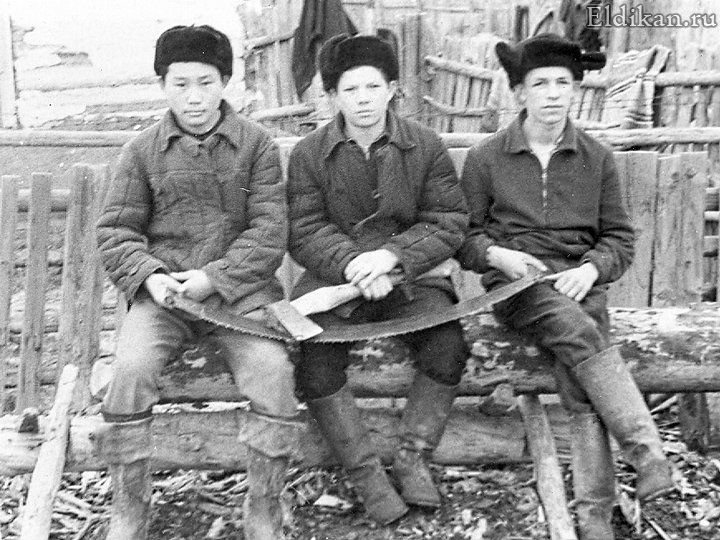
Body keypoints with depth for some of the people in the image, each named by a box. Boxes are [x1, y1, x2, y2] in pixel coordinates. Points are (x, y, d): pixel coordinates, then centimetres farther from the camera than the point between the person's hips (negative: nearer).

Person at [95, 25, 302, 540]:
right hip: (162, 290, 1)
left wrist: (215, 277, -15)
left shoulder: (257, 144, 3)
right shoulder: (143, 150, 8)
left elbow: (270, 229, -3)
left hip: (239, 286, -1)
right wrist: (148, 275, -12)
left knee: (274, 370, -26)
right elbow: (116, 230, 8)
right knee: (129, 369, -25)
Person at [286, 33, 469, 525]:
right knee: (316, 364, -23)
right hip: (334, 278, 0)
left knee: (448, 347, -23)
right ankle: (367, 474, -9)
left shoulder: (426, 147, 1)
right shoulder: (309, 154, 1)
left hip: (407, 277, 0)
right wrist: (352, 263, -23)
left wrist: (391, 255, -19)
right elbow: (305, 231, -4)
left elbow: (448, 223, -3)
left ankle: (413, 459, -5)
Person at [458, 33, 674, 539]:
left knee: (580, 383, -26)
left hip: (579, 282, 2)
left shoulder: (597, 157, 11)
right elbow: (462, 234, 9)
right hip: (516, 283, -2)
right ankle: (650, 456, -34)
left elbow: (619, 236, 13)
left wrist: (591, 268, -8)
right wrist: (497, 255, -12)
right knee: (580, 331, -34)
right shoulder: (486, 157, 6)